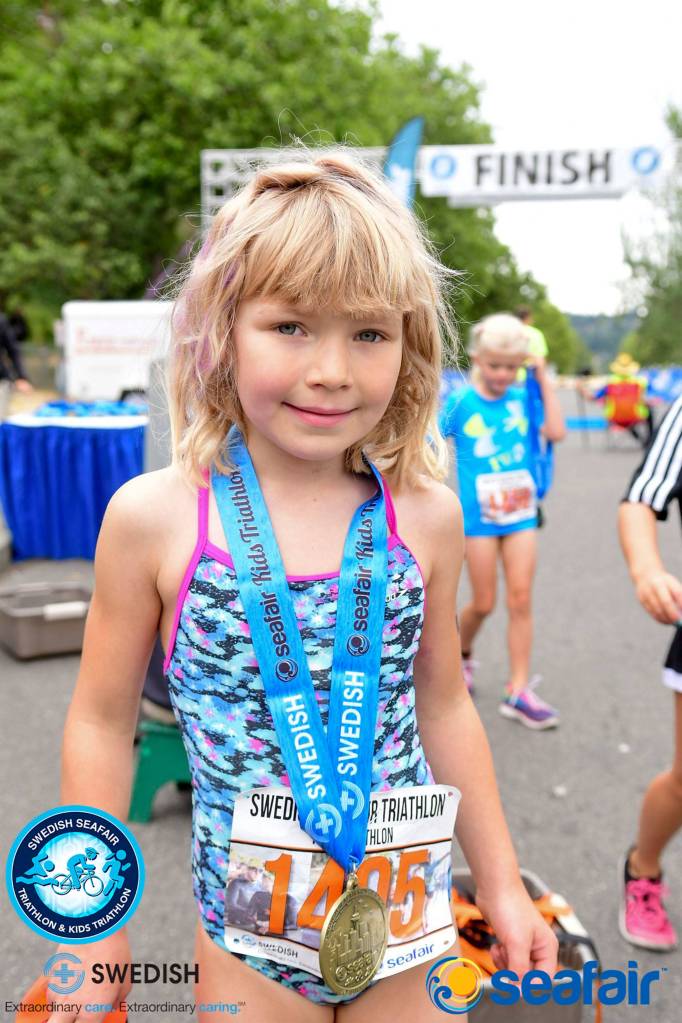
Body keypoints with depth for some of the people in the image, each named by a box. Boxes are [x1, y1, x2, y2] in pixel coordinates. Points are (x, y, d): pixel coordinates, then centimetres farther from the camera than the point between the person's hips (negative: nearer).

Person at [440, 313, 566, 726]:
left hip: (521, 512, 3)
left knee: (521, 599, 0)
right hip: (479, 516, -3)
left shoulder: (522, 398, 1)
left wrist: (544, 378, -8)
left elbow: (556, 431, -10)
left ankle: (518, 690, 8)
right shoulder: (461, 402, -7)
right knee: (484, 604, 7)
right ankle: (462, 654, 38)